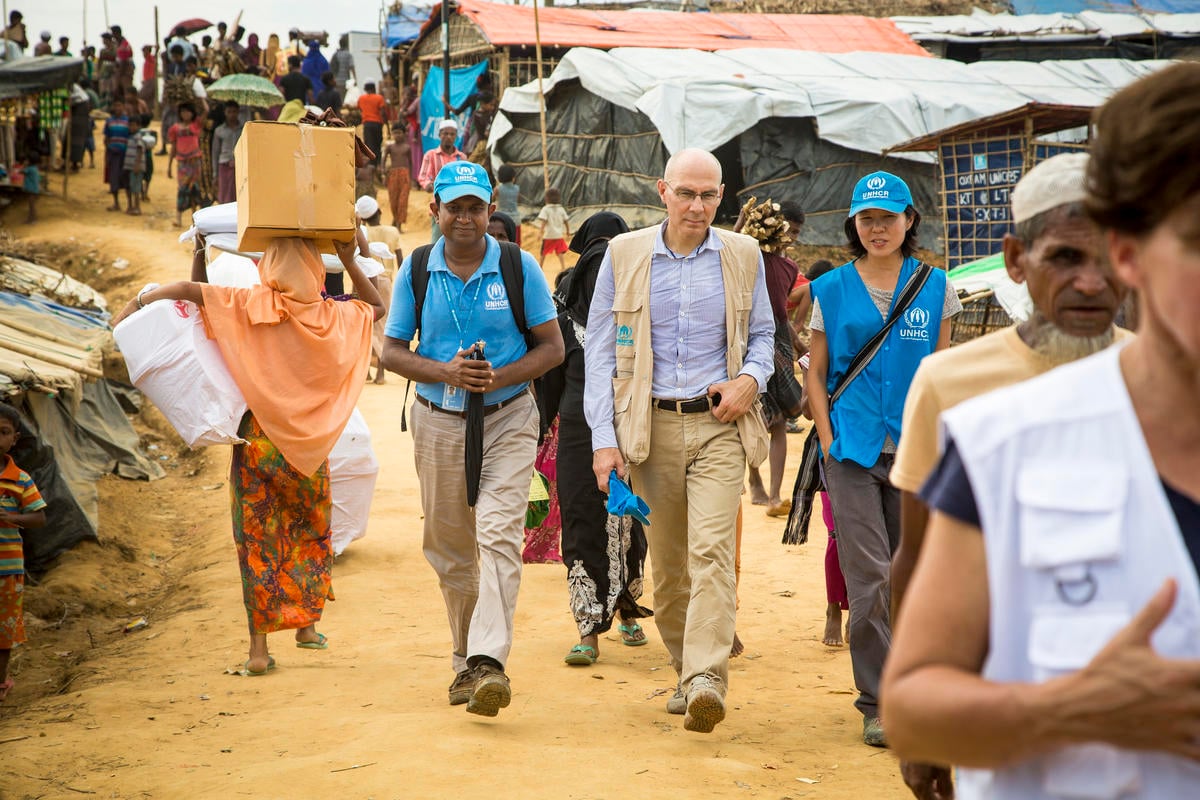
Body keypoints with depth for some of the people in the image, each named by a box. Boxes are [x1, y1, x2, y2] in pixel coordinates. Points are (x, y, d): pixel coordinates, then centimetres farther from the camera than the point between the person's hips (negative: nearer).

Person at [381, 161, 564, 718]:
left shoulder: (519, 268, -1)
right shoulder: (416, 271, 3)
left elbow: (552, 346, 0)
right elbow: (392, 351, 4)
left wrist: (500, 377, -17)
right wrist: (447, 372, -15)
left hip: (508, 421, -2)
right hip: (438, 424, 3)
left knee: (498, 535, -18)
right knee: (450, 549, 9)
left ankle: (490, 661, -26)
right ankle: (465, 660, 24)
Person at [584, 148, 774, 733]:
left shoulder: (743, 255, 7)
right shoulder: (624, 255, 4)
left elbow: (762, 334, 19)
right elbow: (599, 350, 4)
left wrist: (751, 379, -4)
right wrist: (603, 438, -4)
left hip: (719, 426, -1)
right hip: (652, 427, 1)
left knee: (711, 550, -17)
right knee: (666, 560, 8)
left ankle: (707, 680, -25)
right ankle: (685, 673, 24)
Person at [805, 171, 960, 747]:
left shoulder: (933, 286, 7)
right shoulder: (832, 290, 5)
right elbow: (815, 372, 9)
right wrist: (827, 439, -2)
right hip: (853, 447, -1)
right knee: (869, 577, -7)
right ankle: (880, 703, -3)